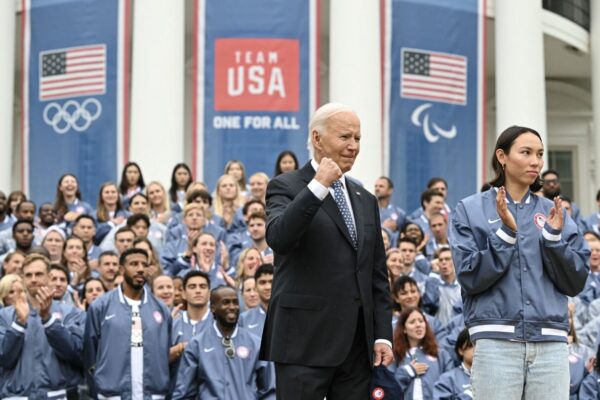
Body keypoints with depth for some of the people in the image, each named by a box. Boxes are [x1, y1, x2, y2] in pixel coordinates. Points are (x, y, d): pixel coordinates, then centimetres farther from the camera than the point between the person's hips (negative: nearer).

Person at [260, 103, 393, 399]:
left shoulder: (365, 201, 18)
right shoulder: (286, 187, 0)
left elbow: (378, 275, 17)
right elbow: (278, 238, -20)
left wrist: (383, 335, 9)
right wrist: (318, 186, -22)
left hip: (357, 346, 6)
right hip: (306, 342, -6)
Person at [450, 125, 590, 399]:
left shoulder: (552, 212, 13)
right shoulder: (470, 210, 5)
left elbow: (574, 284, 8)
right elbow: (470, 279, -4)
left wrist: (554, 237, -6)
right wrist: (506, 232, -12)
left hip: (551, 343, 3)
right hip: (496, 340, -3)